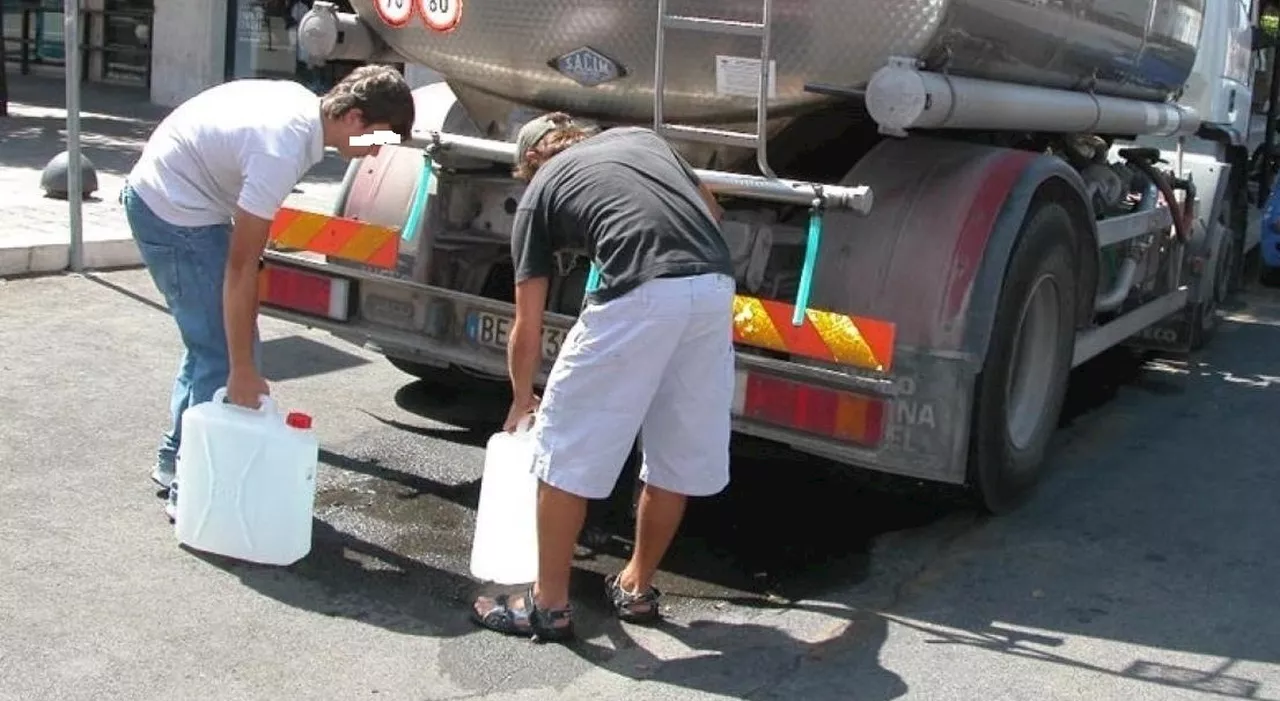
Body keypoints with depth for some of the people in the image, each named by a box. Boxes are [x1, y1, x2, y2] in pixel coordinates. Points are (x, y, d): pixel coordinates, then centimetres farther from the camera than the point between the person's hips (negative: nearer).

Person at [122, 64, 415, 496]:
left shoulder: (303, 104, -2)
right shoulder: (281, 151, -30)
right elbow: (241, 268, -28)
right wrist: (243, 371, -25)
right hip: (174, 213, -10)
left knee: (211, 340, 17)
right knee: (221, 355, -7)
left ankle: (176, 459, 28)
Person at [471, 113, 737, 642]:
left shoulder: (538, 191, 18)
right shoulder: (638, 136, 30)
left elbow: (527, 328, 21)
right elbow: (712, 210, 33)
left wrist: (521, 399, 36)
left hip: (641, 294, -5)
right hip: (715, 286, 6)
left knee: (567, 449, 10)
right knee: (676, 454, 19)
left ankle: (549, 604, 19)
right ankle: (637, 587, 35)